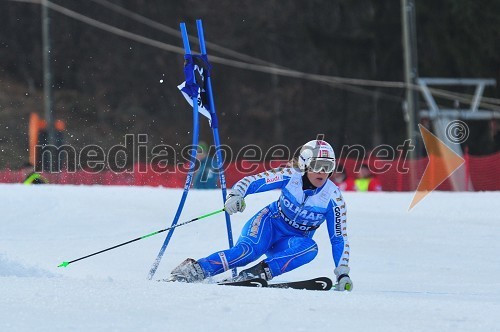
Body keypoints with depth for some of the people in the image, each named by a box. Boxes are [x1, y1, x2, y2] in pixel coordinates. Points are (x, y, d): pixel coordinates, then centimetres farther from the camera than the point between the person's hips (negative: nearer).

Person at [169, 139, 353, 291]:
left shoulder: (333, 197, -12)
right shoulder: (291, 176, -14)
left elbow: (339, 238, -6)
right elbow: (252, 181, -12)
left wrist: (343, 272, -13)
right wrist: (235, 194, -34)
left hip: (290, 243, 2)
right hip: (270, 223, -2)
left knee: (309, 248, -34)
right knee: (250, 249, -35)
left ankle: (257, 274, -40)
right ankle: (194, 270, -35)